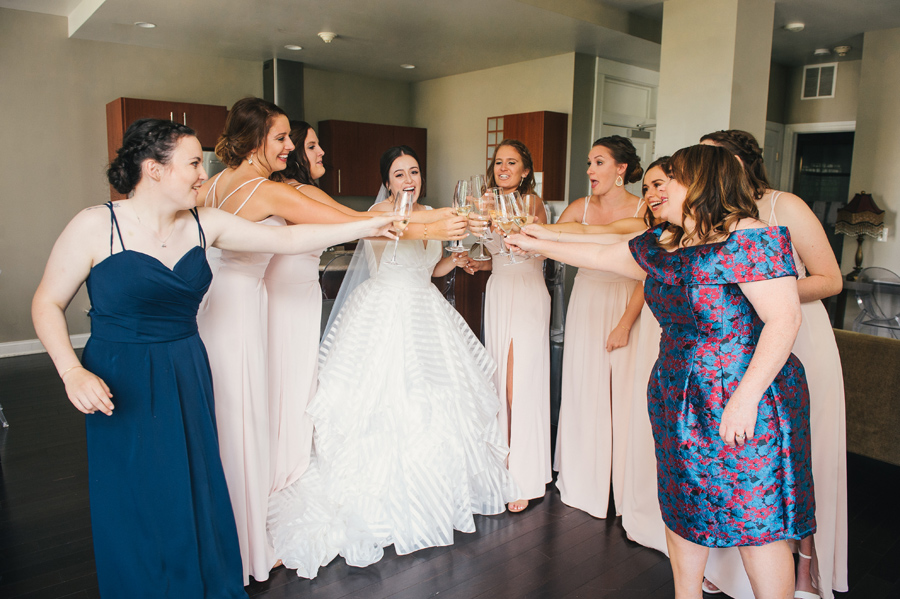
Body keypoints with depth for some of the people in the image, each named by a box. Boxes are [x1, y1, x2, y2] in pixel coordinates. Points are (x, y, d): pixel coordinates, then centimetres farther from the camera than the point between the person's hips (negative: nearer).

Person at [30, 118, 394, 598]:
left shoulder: (203, 224, 0)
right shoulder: (96, 226, -11)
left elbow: (288, 239, 0)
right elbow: (47, 304, -4)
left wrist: (365, 227, -4)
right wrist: (72, 371, -18)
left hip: (188, 377, 4)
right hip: (121, 386, -4)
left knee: (199, 495, 12)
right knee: (137, 506, 8)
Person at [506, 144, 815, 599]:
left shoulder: (750, 239, -16)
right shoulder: (663, 244, 8)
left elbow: (784, 320, -20)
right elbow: (601, 256, 19)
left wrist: (746, 396, -23)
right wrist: (538, 245, 24)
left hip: (745, 406, -8)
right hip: (677, 401, 8)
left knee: (756, 523, 2)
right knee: (682, 508, 17)